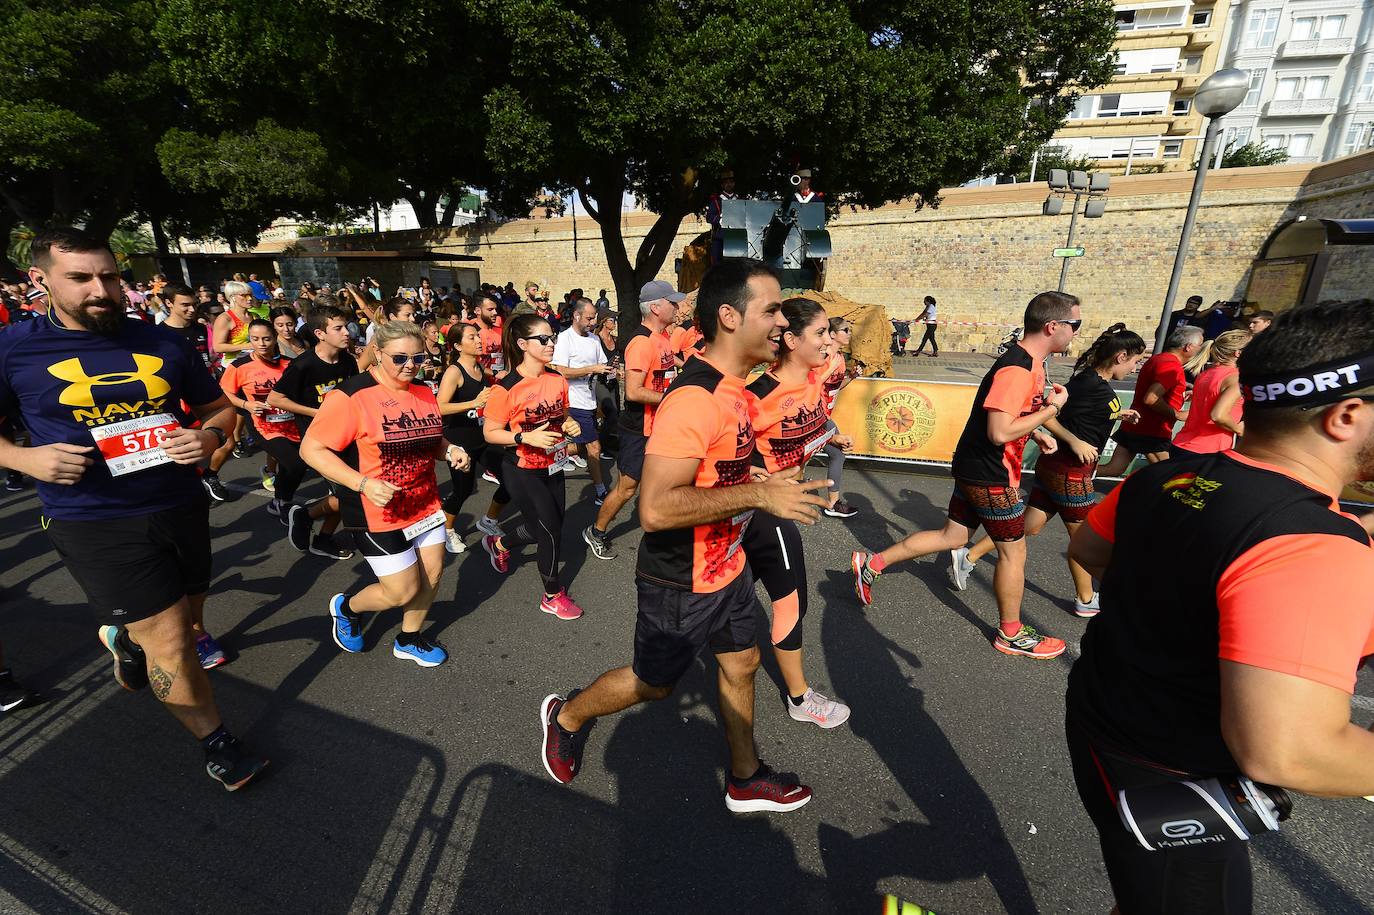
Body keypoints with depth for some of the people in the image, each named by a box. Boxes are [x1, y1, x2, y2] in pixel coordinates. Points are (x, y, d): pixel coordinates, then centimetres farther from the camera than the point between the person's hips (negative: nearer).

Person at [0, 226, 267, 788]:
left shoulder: (162, 342, 3)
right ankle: (215, 742, 16)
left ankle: (124, 637, 56)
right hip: (94, 521, -3)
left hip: (180, 505, 4)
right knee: (168, 637, -4)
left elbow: (219, 408, 10)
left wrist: (209, 436, -11)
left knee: (188, 616, 20)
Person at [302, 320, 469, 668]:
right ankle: (345, 607, 34)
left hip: (425, 505, 7)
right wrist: (363, 484, -27)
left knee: (432, 574, 12)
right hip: (377, 512, -6)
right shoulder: (351, 396, -16)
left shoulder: (424, 392, 5)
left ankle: (409, 640, 38)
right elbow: (311, 449, -16)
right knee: (404, 590, 0)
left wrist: (450, 450, -3)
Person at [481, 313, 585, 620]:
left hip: (553, 467, 6)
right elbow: (490, 433, -13)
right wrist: (526, 437, -26)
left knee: (546, 528, 17)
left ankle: (499, 544, 48)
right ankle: (553, 596, 24)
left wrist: (570, 425, -7)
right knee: (552, 531, 0)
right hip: (523, 472, -6)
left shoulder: (558, 380, -1)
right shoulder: (507, 388, -19)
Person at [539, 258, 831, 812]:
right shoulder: (694, 400, -30)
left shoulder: (733, 386, 1)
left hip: (726, 566, 8)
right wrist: (759, 494, -34)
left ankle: (746, 780, 45)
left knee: (741, 664, 21)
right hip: (681, 584, -8)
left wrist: (764, 483, 6)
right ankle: (566, 718, 43)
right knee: (653, 683, 14)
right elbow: (655, 509, -36)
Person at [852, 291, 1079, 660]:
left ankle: (871, 563, 19)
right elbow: (999, 432, -30)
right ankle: (1011, 635, 27)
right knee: (1013, 551, 7)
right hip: (991, 477, -10)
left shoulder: (1029, 363, 9)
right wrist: (1052, 409, -19)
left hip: (974, 469, 10)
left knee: (953, 536, 16)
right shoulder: (1016, 369, -24)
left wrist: (1038, 432, 7)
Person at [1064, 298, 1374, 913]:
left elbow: (1087, 549, 9)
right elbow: (1281, 752, -35)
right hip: (1167, 790, -7)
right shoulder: (1316, 551, -30)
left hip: (1102, 719, 7)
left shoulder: (1170, 475, -7)